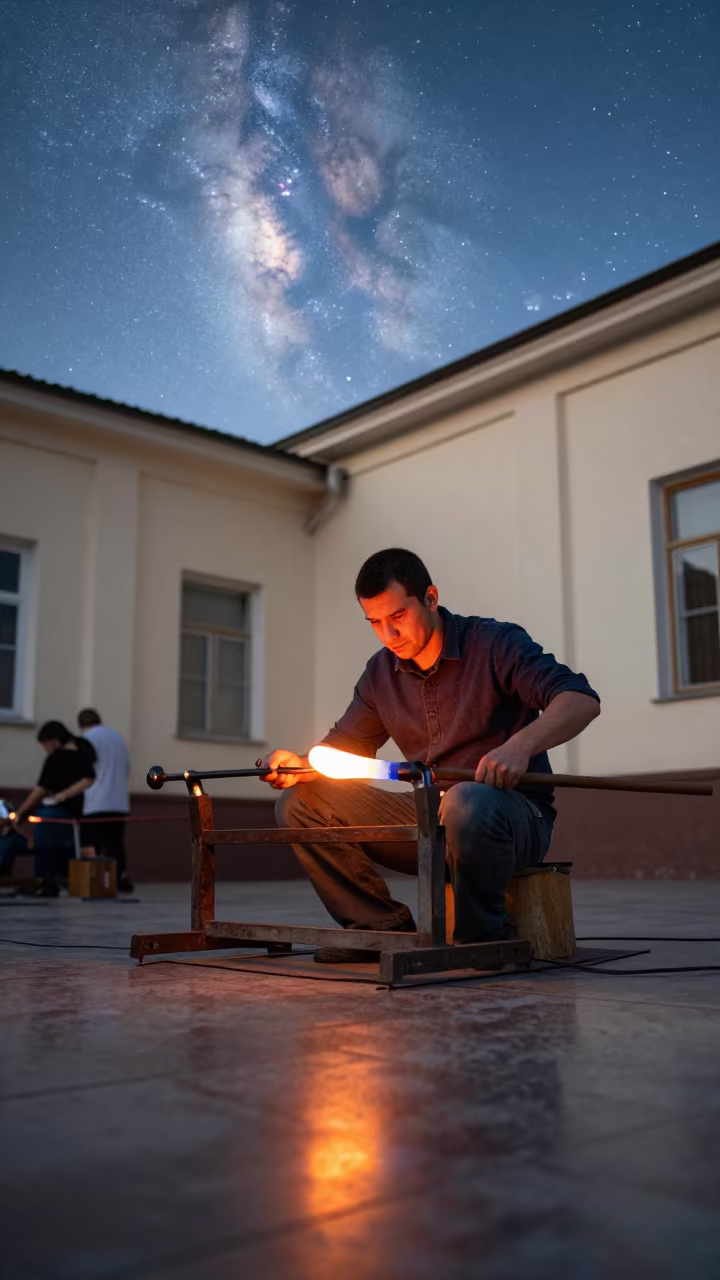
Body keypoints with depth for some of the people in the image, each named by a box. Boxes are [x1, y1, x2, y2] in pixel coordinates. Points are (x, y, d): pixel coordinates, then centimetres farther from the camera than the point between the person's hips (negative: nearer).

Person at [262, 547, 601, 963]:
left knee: (466, 802, -42)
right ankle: (383, 926, -2)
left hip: (515, 813, -5)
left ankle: (485, 935, -16)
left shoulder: (496, 644, -10)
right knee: (299, 803, -4)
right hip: (430, 818, 6)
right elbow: (344, 745, 14)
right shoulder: (381, 673, 8)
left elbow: (582, 699, -21)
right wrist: (302, 764, -10)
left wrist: (519, 746, -40)